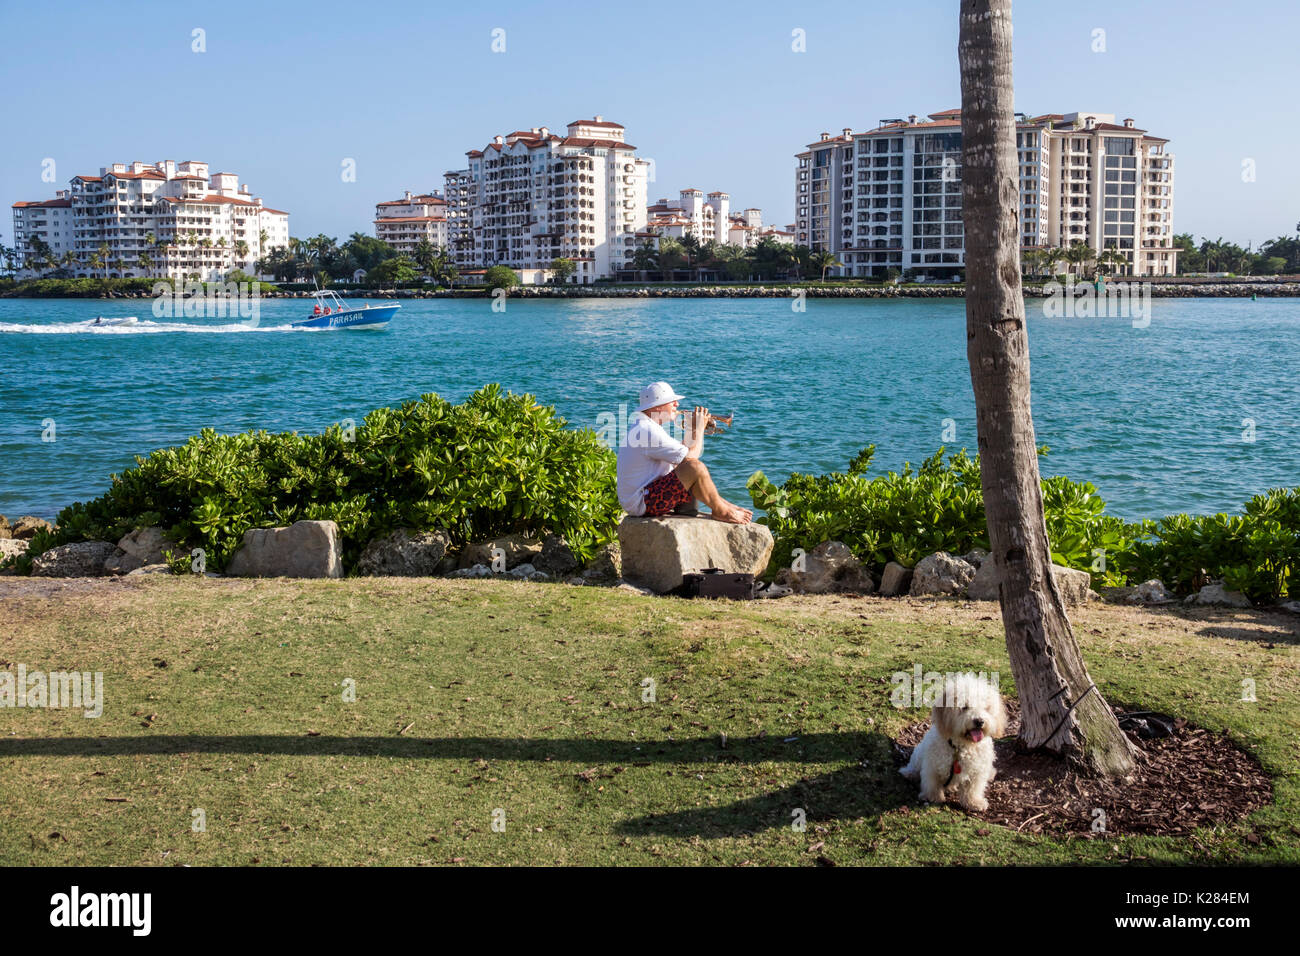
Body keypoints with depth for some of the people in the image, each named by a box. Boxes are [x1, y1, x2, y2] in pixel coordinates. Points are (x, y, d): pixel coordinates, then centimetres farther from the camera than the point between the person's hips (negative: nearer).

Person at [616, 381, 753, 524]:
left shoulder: (640, 426, 15)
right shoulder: (648, 431, -21)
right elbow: (690, 457, -19)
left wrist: (691, 429, 12)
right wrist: (699, 428, -5)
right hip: (641, 502, -12)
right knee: (695, 467, -22)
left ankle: (727, 505, 21)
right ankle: (720, 511, -2)